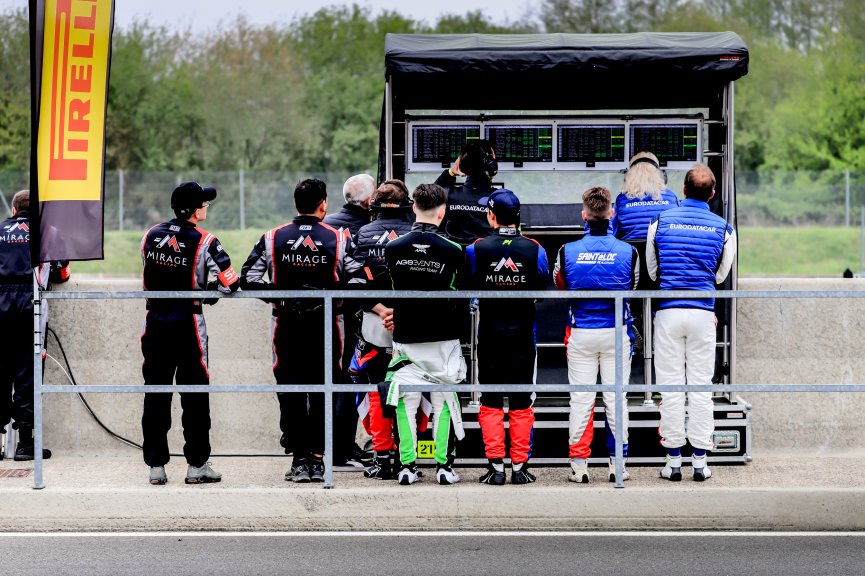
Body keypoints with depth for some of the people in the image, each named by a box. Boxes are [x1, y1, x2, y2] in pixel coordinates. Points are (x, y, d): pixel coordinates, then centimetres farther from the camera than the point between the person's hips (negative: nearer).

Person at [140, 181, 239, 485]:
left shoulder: (151, 235, 3)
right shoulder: (203, 241, -12)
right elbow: (230, 282, -17)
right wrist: (209, 292, 3)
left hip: (155, 323, 4)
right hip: (187, 326, -4)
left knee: (156, 394, 8)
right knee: (195, 396, 5)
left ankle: (156, 466, 9)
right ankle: (197, 465, 6)